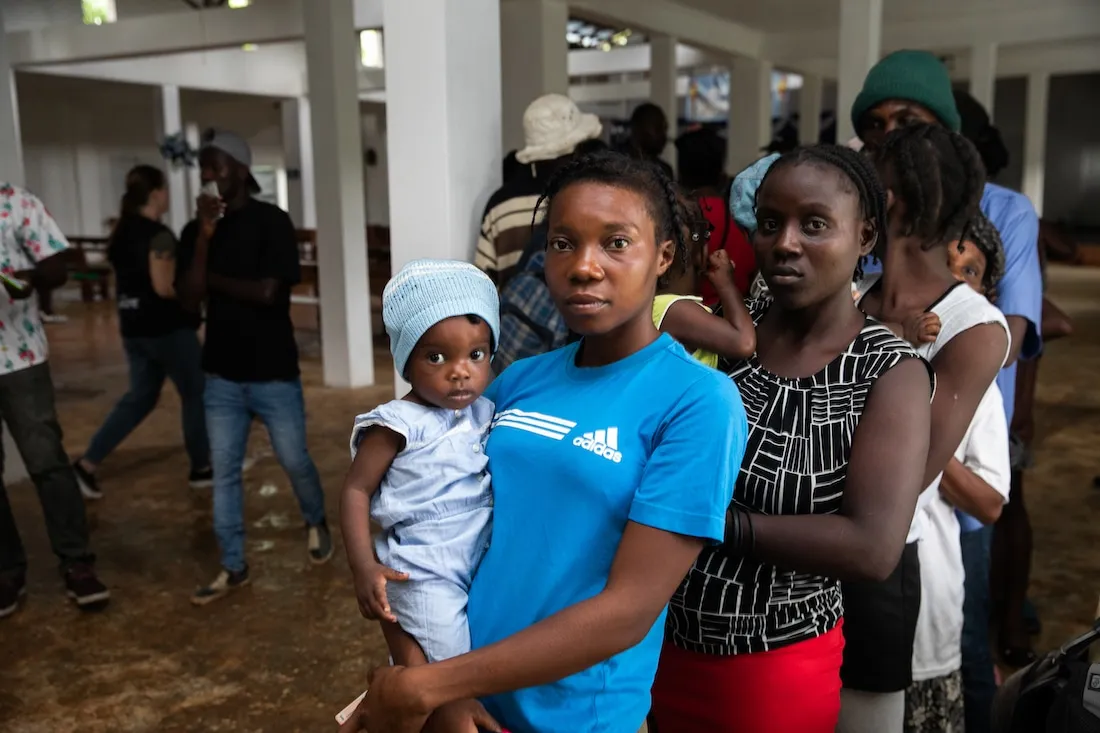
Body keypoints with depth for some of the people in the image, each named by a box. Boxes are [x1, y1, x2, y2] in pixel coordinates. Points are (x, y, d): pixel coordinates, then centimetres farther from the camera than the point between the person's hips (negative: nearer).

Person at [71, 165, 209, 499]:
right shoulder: (159, 234, -17)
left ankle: (87, 464, 10)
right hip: (167, 328, -8)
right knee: (196, 394, 8)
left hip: (134, 328, 8)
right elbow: (164, 288, -23)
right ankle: (201, 468, 17)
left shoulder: (122, 232, 10)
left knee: (139, 398, 16)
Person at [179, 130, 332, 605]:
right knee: (224, 471, 6)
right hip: (221, 374, 4)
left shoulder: (272, 221, -8)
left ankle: (316, 522, 36)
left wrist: (213, 278, -6)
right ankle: (232, 567, 17)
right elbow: (189, 297, -6)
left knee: (294, 461, 7)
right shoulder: (197, 230, 5)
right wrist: (204, 236, -14)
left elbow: (267, 291, -17)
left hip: (273, 372, -4)